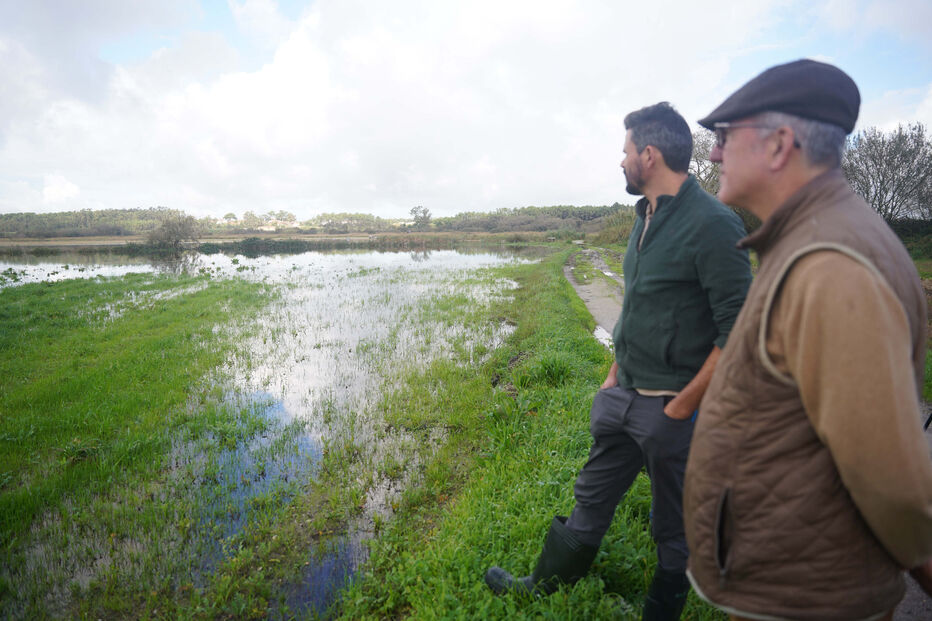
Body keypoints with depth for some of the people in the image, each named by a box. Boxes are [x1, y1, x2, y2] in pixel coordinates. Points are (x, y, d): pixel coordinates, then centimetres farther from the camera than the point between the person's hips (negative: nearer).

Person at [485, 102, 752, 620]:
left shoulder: (713, 224, -18)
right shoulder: (648, 217, 9)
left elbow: (739, 329, -20)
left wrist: (683, 405, -17)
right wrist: (615, 375, 15)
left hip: (671, 408, -8)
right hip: (623, 397, 8)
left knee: (675, 529, 16)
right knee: (592, 499, 21)